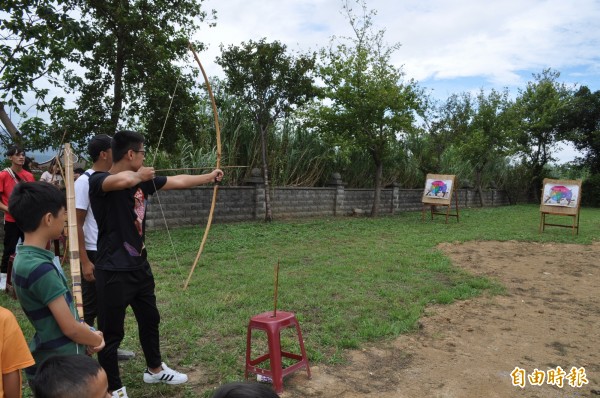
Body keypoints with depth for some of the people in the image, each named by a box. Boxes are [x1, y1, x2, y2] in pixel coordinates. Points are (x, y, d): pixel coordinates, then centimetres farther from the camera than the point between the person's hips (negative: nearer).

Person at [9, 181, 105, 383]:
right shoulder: (39, 268, -28)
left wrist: (88, 335, -1)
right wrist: (97, 339, -4)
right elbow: (70, 328, -21)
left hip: (52, 359, 8)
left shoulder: (27, 257, 1)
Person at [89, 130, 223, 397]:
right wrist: (140, 175, -18)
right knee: (112, 332, 7)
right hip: (113, 271, -8)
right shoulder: (98, 181, -18)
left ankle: (155, 369, 44)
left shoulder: (142, 180, 5)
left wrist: (210, 176, 21)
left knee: (150, 319, 23)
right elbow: (126, 180, -41)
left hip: (139, 266, 8)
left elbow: (178, 182, 14)